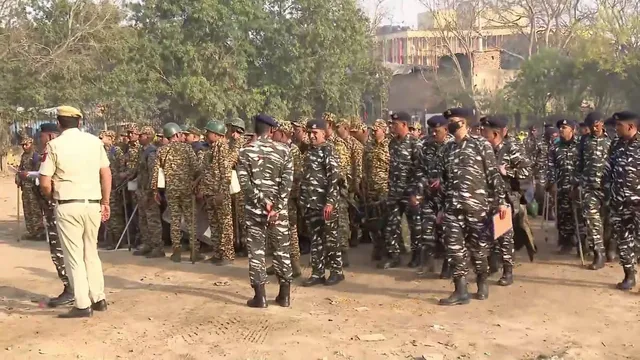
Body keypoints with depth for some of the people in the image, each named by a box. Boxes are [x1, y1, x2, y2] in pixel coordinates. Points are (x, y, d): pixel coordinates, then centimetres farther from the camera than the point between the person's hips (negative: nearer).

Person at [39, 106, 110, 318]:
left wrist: (52, 199, 13)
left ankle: (82, 305, 4)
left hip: (68, 206, -4)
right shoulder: (95, 141, 5)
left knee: (74, 256, 2)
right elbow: (106, 174, 6)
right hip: (93, 204, 4)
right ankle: (98, 299, 20)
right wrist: (105, 202, 14)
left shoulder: (54, 145, -5)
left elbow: (45, 184, -6)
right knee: (91, 253, 16)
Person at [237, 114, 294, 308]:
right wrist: (277, 208, -10)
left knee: (256, 250, 4)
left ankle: (260, 296, 5)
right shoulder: (283, 150, 0)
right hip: (278, 207, 1)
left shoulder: (245, 152, -1)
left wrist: (263, 201, -11)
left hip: (255, 207, -1)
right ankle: (285, 295, 14)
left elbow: (245, 183, -10)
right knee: (282, 249, 9)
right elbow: (287, 182, -8)